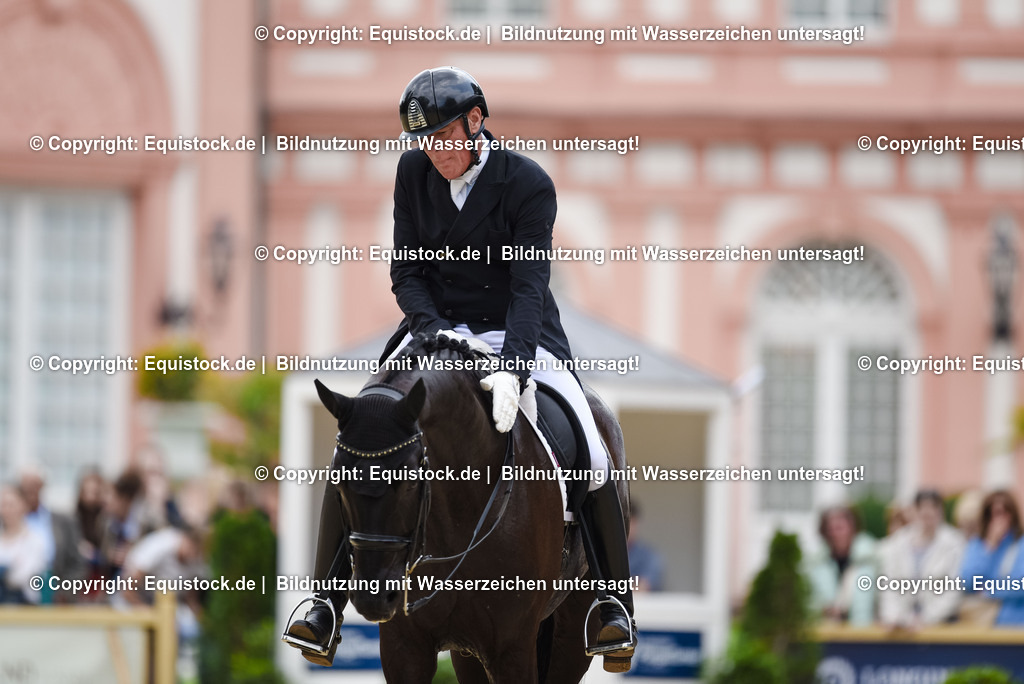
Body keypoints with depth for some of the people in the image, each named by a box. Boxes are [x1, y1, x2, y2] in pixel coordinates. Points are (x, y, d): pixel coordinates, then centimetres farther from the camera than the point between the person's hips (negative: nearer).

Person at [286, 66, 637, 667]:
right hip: (436, 328, 3)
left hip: (518, 333, -3)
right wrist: (438, 332, -22)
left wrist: (512, 370, -39)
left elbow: (529, 286, -23)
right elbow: (407, 273, -1)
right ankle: (327, 605, -8)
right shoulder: (414, 174, -2)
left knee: (590, 459, -19)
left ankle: (613, 601, 1)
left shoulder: (528, 184, -14)